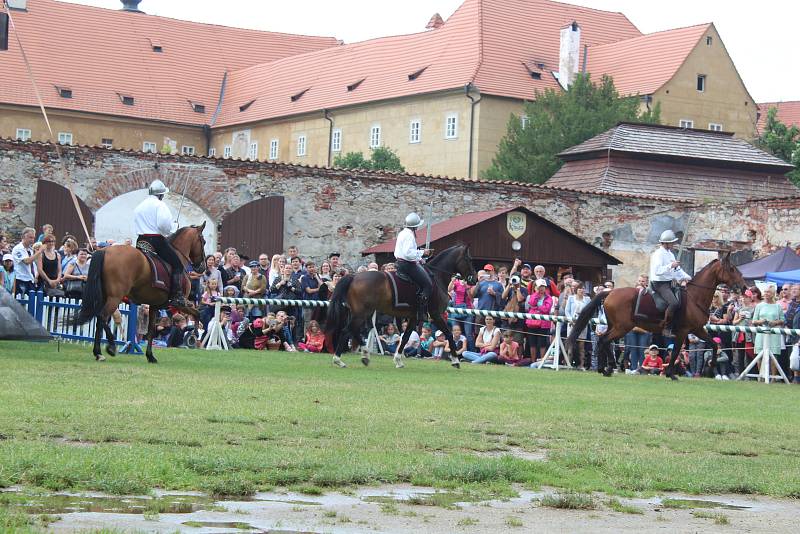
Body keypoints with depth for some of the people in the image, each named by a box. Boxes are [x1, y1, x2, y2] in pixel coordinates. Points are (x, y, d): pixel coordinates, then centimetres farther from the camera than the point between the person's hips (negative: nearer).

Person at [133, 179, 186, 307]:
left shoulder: (139, 207, 18)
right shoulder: (160, 205, -6)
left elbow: (136, 226, 18)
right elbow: (164, 223, -22)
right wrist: (166, 232, -1)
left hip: (140, 241, 7)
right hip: (157, 239, -7)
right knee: (177, 264, -3)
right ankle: (177, 296, -16)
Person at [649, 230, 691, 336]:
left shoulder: (670, 254, 16)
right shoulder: (658, 254, -14)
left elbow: (677, 269, 20)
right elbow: (657, 271, -25)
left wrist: (687, 278, 7)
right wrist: (671, 266, -25)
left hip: (669, 283, 10)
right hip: (660, 284, -10)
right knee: (674, 303, -28)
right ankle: (666, 329, -23)